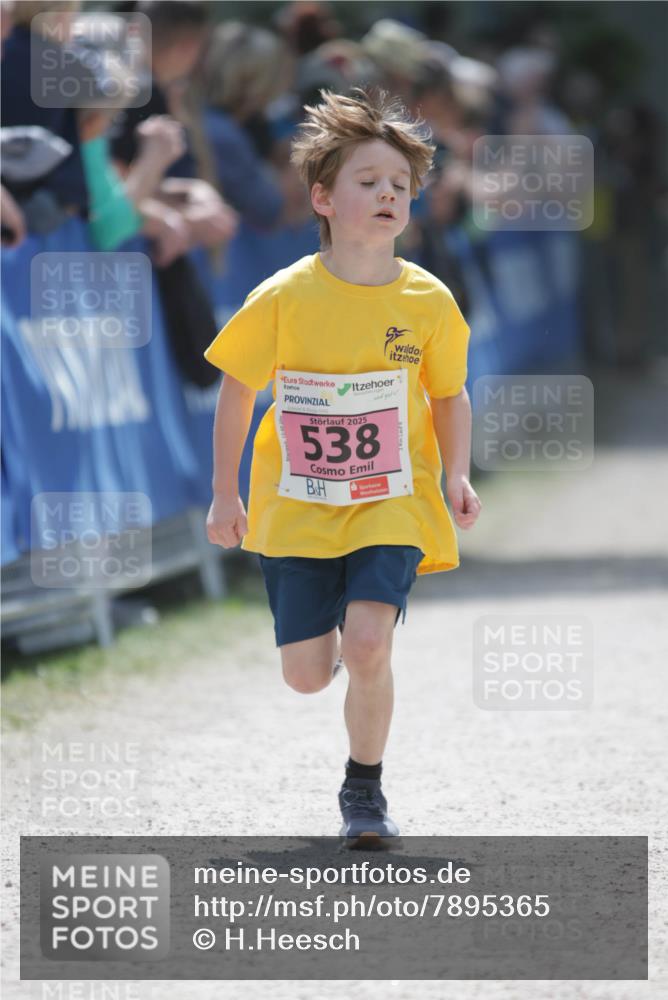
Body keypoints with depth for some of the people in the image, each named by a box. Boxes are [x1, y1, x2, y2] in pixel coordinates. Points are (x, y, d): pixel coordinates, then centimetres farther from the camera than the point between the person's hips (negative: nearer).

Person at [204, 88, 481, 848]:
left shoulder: (427, 301, -6)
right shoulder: (284, 298, -10)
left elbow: (449, 394, 9)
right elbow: (237, 390, 2)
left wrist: (457, 475, -5)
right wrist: (224, 495, 4)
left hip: (392, 506, 0)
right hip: (297, 507, 0)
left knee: (367, 648, -20)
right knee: (306, 675, 0)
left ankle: (364, 791, 3)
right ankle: (356, 650, 39)